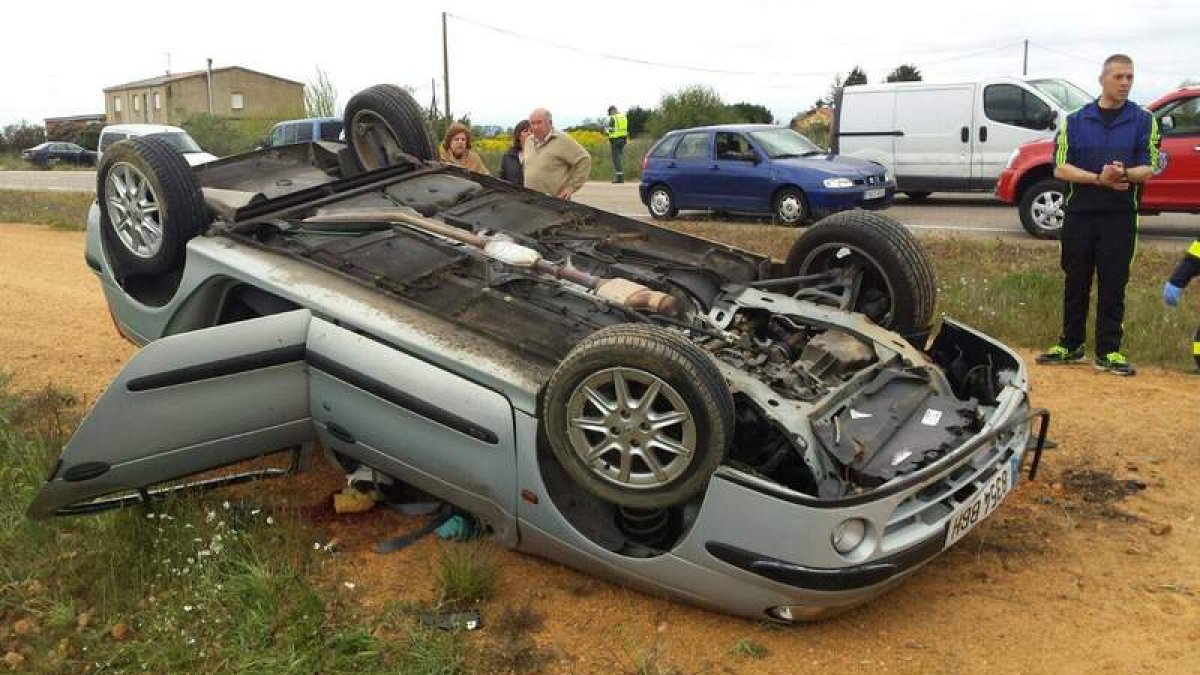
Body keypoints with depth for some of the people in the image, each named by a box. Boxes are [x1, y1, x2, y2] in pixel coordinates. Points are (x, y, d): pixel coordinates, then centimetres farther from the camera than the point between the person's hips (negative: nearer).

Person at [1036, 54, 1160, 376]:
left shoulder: (1144, 122, 5)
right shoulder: (1075, 121, 6)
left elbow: (1149, 169, 0)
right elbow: (1060, 168, 0)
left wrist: (1124, 174, -22)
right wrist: (1099, 178, -15)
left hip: (1120, 217, -1)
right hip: (1079, 215, 1)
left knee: (1113, 286, 1)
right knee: (1075, 283, 7)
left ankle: (1109, 351, 8)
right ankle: (1070, 345, 17)